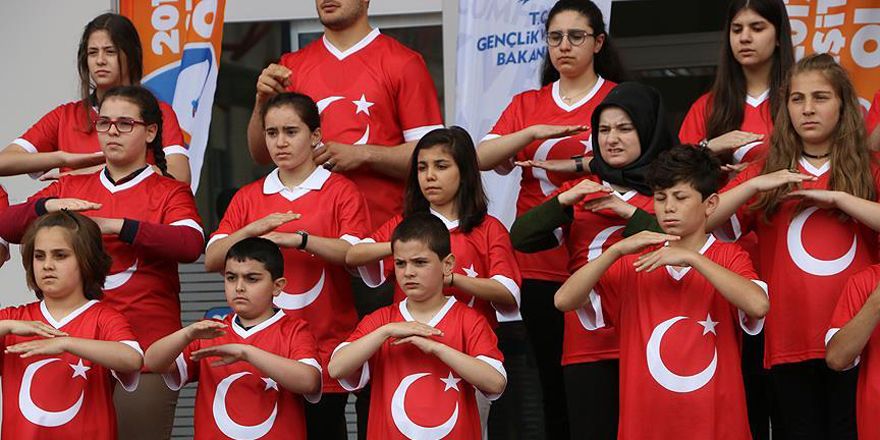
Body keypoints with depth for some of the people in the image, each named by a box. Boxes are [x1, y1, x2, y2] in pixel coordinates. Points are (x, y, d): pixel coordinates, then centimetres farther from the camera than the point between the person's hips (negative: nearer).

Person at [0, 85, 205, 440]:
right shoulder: (70, 188, 16)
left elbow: (191, 244, -14)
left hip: (146, 347, -3)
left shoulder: (169, 193, 6)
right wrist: (49, 207, -13)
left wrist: (116, 226, -19)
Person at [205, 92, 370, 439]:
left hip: (324, 351, -3)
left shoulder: (340, 192, 2)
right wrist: (255, 229, -15)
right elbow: (212, 260, 1)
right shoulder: (248, 198, 12)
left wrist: (298, 238, -24)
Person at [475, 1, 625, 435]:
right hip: (541, 267, 3)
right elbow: (481, 158, -2)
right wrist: (536, 131, -17)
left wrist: (579, 165, -21)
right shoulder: (527, 105, 12)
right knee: (555, 386, 5)